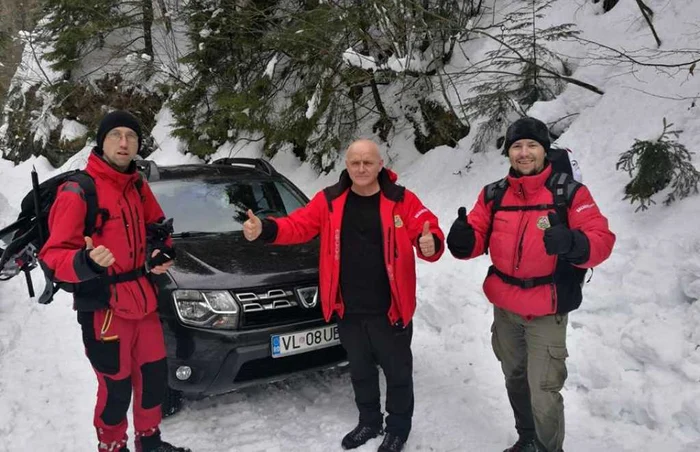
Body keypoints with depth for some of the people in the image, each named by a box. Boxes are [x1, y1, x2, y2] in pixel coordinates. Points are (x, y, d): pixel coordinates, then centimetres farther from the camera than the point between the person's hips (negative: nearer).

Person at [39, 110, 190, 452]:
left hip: (143, 300, 7)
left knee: (154, 377, 17)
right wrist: (86, 263, -38)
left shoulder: (138, 186, 7)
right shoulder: (77, 192, -15)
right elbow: (52, 257, -17)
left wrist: (162, 252, 1)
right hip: (104, 308, -7)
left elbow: (156, 226, 22)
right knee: (116, 388, 3)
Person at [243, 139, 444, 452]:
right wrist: (265, 229, -20)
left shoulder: (401, 200, -7)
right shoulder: (329, 200, 1)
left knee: (397, 371, 13)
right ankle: (369, 422, 44)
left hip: (390, 310, -3)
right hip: (348, 311, 3)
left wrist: (430, 245, -33)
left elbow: (428, 232, -9)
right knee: (360, 370, 22)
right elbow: (298, 225, -2)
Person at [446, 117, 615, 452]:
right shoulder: (493, 194, 2)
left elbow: (602, 240, -14)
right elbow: (479, 239, 3)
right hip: (504, 307, 5)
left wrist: (574, 244, -37)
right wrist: (463, 240, -22)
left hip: (547, 312, -5)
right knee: (515, 378, 22)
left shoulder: (570, 192, -10)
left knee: (543, 392, -5)